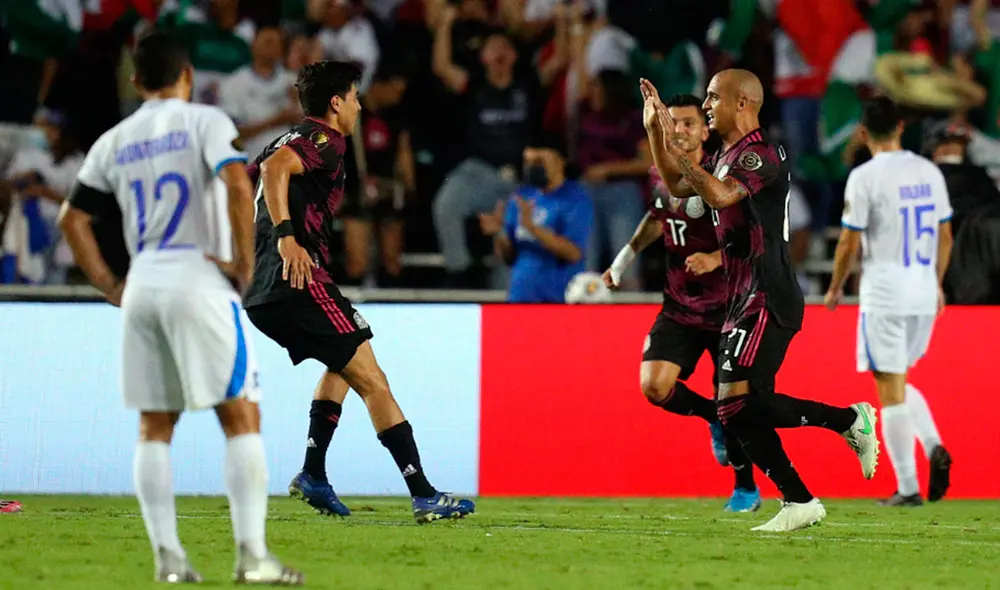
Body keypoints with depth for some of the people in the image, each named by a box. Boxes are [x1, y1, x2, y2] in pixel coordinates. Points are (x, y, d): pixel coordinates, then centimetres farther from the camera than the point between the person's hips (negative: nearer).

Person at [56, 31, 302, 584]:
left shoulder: (114, 142, 14)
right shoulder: (205, 122, -1)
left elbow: (72, 218, 15)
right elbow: (237, 185, -17)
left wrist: (109, 285, 16)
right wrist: (244, 264, -10)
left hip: (141, 285, 5)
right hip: (198, 276, -5)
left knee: (154, 428, 9)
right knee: (242, 417, -2)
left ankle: (167, 556, 2)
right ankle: (252, 553, -11)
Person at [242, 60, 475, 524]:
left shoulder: (291, 139, 23)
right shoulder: (325, 141, -5)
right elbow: (275, 168, -24)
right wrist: (286, 236, -29)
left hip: (259, 294, 10)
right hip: (301, 280, -10)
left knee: (343, 365, 28)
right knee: (371, 379, -8)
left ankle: (313, 476, 17)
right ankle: (424, 496, -12)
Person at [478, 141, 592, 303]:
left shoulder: (576, 199, -5)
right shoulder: (522, 197, 12)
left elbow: (573, 253, -17)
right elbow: (508, 257, 15)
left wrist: (532, 227, -23)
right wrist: (498, 233, -5)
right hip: (520, 298, 6)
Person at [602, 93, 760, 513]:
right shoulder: (661, 176, 3)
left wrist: (715, 259, -35)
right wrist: (627, 255, 18)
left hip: (726, 308, -5)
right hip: (679, 307, 5)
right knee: (654, 385, -12)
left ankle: (746, 488, 19)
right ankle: (713, 418, 19)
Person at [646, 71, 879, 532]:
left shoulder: (760, 155, -14)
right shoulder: (727, 156, 18)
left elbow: (718, 195, -30)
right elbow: (677, 187, 28)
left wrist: (671, 144, -26)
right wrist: (657, 130, 18)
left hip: (766, 300, -10)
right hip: (744, 302, 10)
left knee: (738, 403, -20)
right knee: (741, 411, 5)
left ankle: (850, 420, -9)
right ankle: (799, 502, 8)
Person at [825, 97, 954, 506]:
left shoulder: (865, 177, -11)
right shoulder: (929, 172, 6)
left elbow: (849, 244, -9)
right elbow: (945, 236, 13)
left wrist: (835, 288, 6)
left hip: (884, 296, -6)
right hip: (924, 296, 6)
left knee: (891, 392, -1)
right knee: (899, 384, 21)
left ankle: (907, 488, -2)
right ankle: (934, 448, -1)